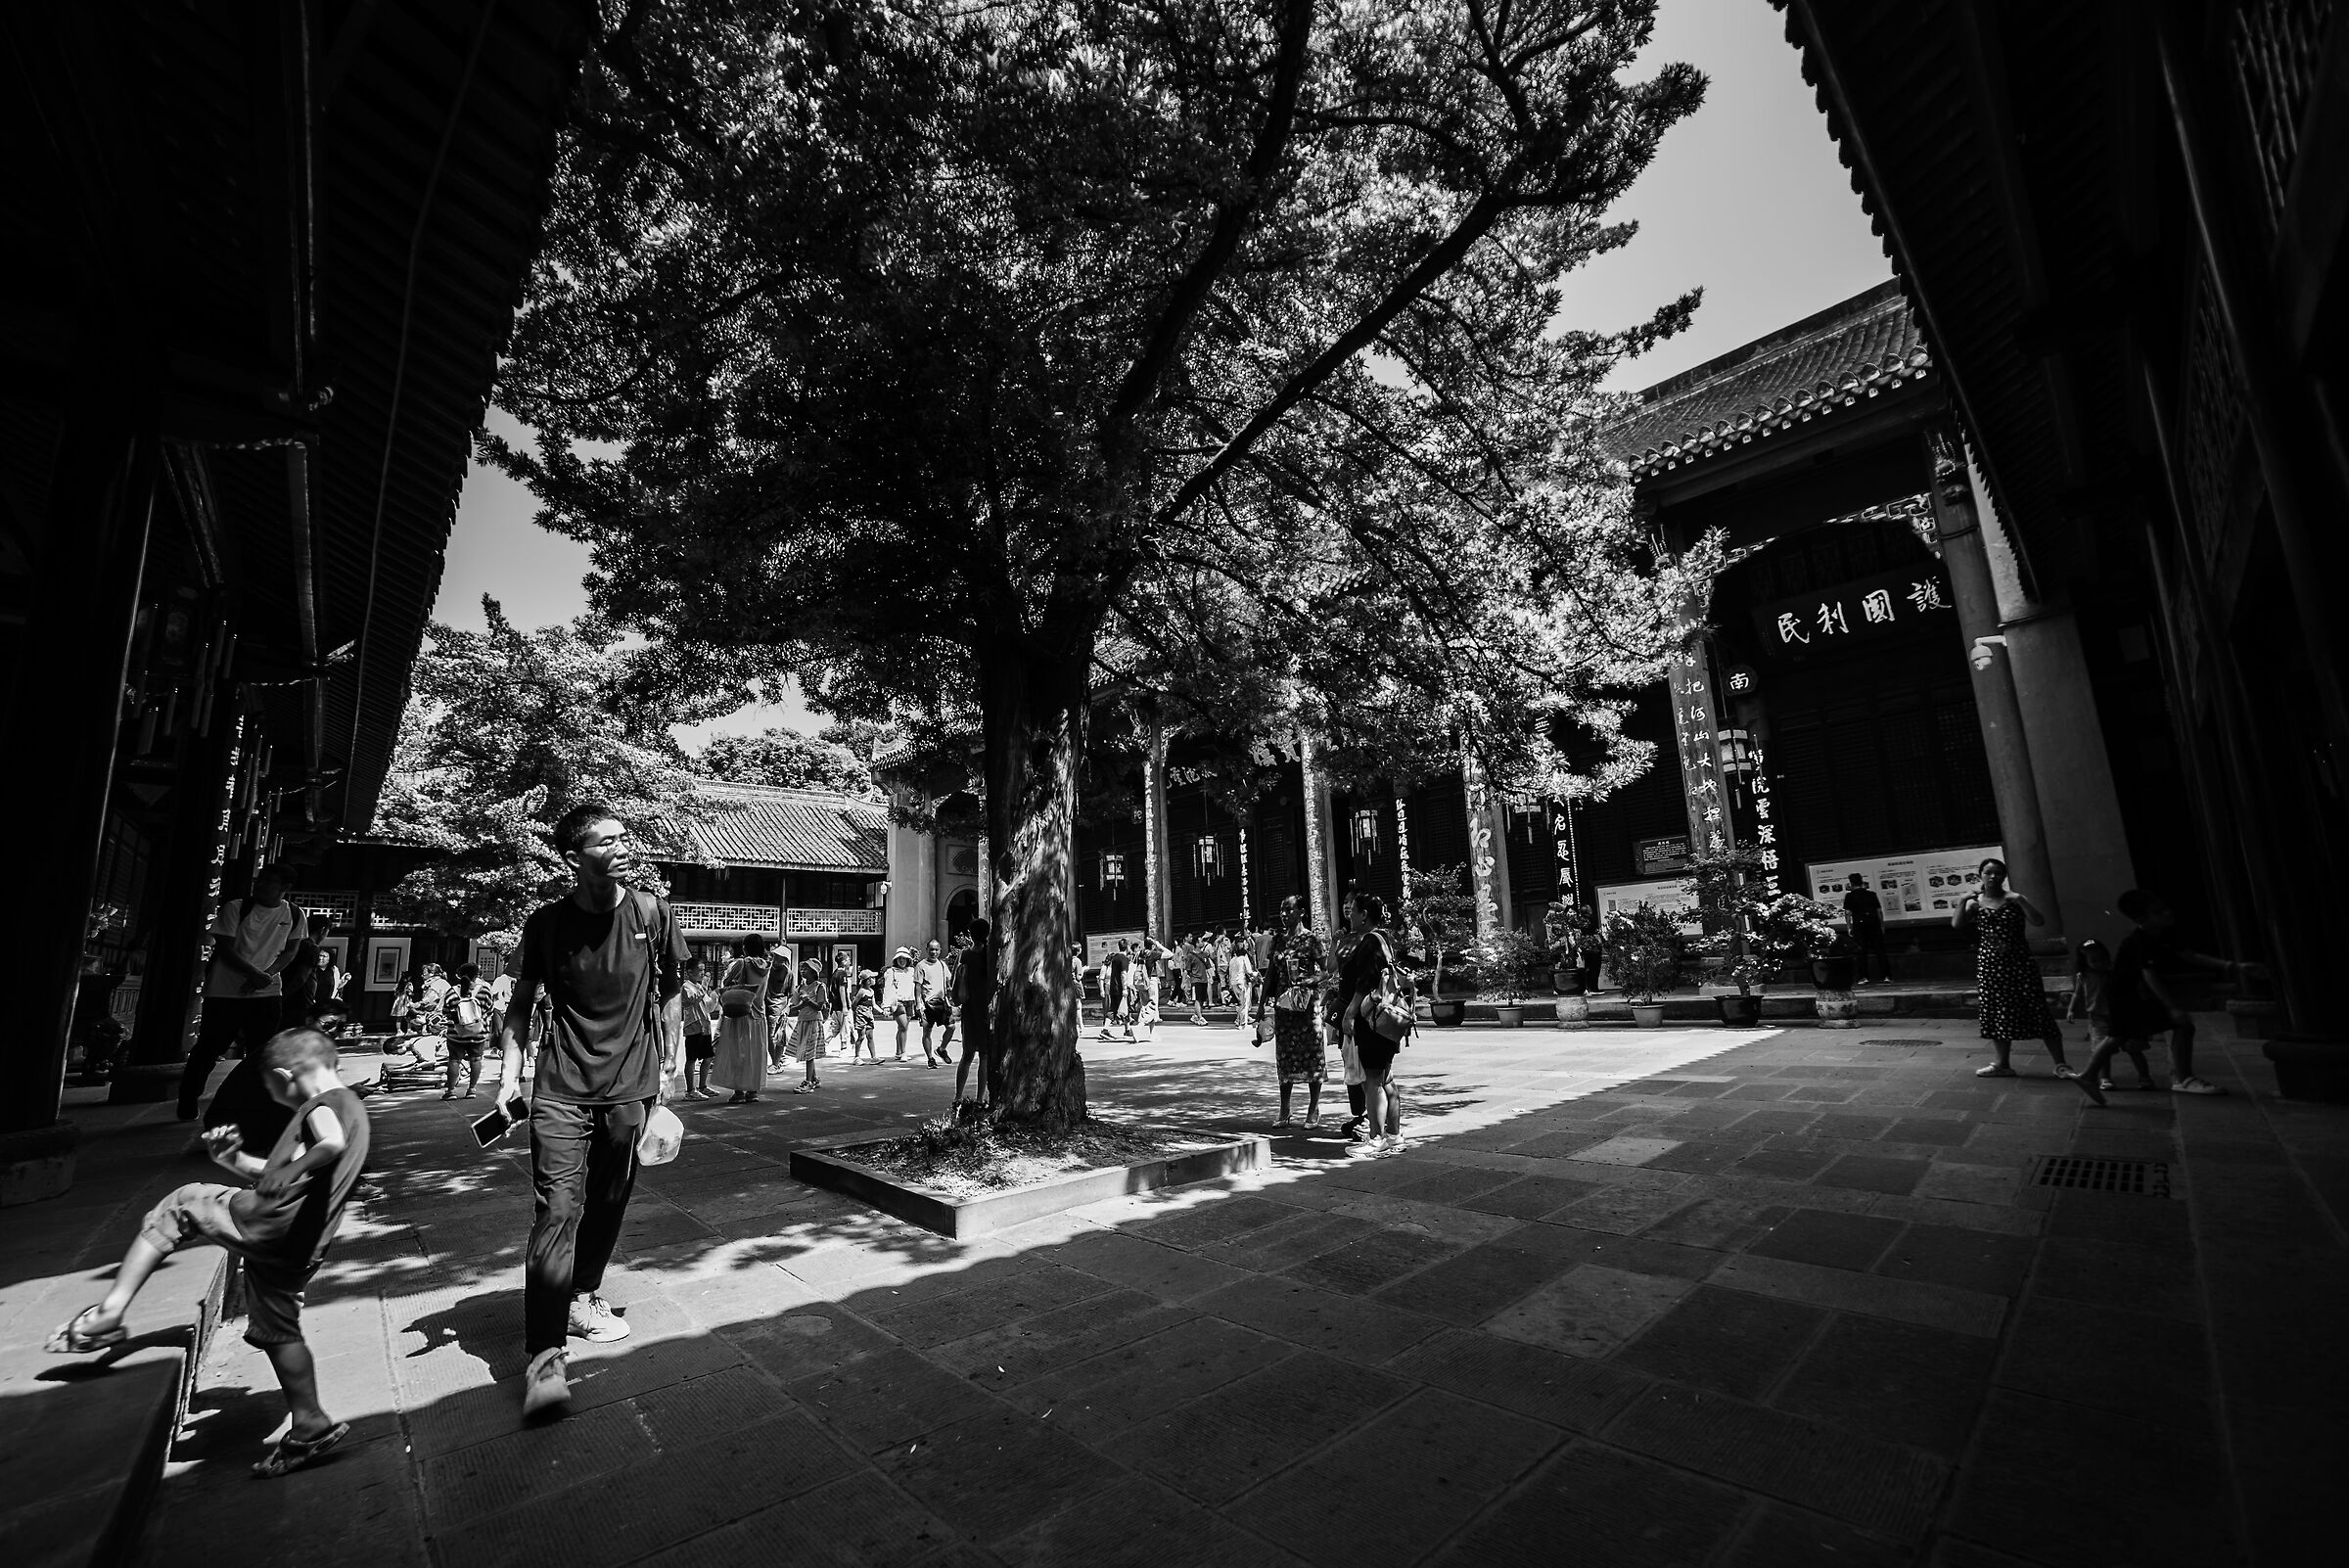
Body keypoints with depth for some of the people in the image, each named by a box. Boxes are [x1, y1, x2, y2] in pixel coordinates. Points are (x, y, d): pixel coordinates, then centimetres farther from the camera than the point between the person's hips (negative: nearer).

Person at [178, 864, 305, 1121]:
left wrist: (266, 975, -9)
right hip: (224, 992, -2)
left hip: (267, 993, 2)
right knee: (208, 1049, 6)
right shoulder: (234, 908, -9)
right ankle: (187, 1105, 25)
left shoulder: (295, 916, 1)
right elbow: (225, 950, -11)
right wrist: (256, 974, -24)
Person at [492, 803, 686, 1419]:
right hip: (561, 1089, -1)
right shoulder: (546, 923, -5)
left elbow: (668, 994, 6)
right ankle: (544, 1355, 1)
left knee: (609, 1203, 14)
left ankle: (583, 1297, 38)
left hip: (631, 1087, 2)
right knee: (559, 1210, -7)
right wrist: (510, 1073, 2)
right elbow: (521, 1002, 9)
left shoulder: (652, 914, -5)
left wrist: (665, 1070, 6)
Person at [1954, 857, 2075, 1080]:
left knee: (2038, 1011, -2)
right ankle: (2003, 1064, 21)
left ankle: (2061, 1065, 9)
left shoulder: (2014, 899, 1)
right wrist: (1962, 903, -18)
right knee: (1997, 1013, 9)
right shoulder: (1975, 902, 5)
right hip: (1989, 966, 2)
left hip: (2019, 963, -2)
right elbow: (1957, 924, -6)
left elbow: (2040, 922, -10)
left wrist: (2020, 901, -20)